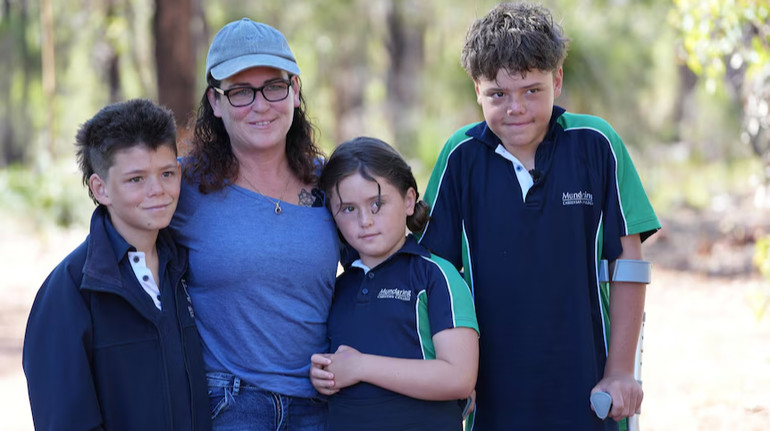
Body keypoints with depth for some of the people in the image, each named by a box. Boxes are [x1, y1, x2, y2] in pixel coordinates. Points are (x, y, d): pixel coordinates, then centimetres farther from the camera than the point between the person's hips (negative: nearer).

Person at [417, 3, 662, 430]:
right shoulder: (461, 155, -2)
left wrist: (620, 371, -2)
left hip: (586, 390, -1)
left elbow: (628, 259, -1)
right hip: (493, 392, 1)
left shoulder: (595, 145, -5)